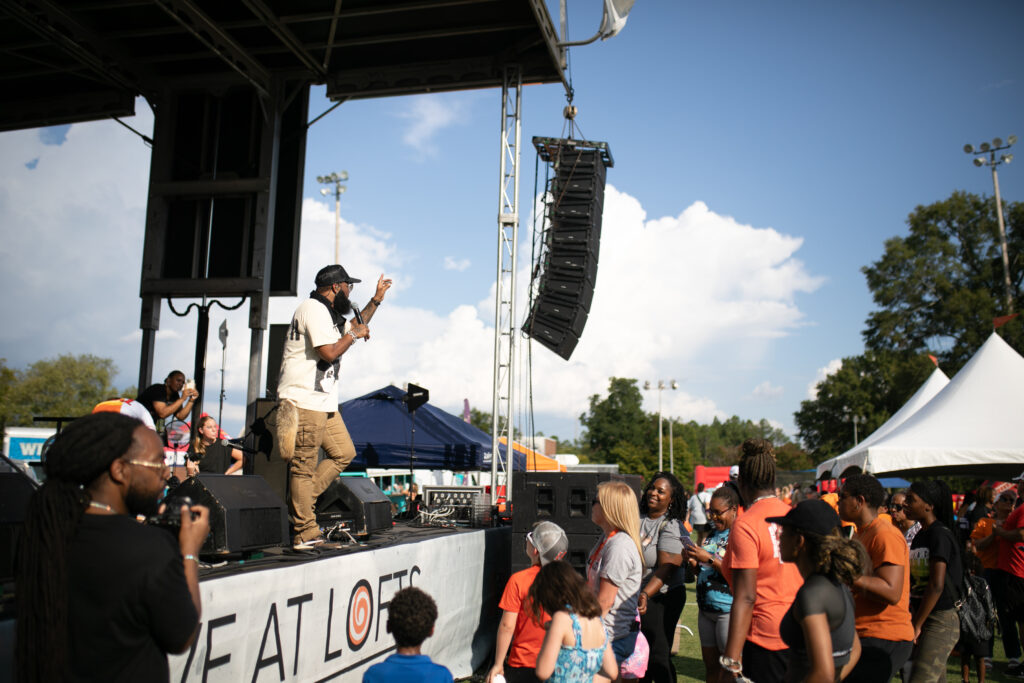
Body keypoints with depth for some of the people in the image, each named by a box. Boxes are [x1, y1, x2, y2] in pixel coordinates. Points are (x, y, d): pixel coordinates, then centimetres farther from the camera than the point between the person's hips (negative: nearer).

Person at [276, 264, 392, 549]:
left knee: (344, 452, 12)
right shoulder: (314, 310, -13)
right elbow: (329, 353, -22)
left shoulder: (327, 313, 21)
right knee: (304, 465, -6)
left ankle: (297, 503, 15)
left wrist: (376, 300, 35)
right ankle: (306, 534, -2)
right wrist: (353, 335, -6)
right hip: (305, 401, -11)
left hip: (324, 402, 11)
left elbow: (352, 327, 37)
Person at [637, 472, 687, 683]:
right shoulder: (637, 519, 6)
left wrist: (646, 594, -34)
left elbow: (666, 569, -22)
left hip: (661, 597, -6)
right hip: (634, 597, 6)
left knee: (658, 658, -2)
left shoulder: (671, 527, -12)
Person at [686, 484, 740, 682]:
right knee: (710, 663, 13)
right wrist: (693, 561, -1)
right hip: (706, 609, 8)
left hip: (729, 610, -8)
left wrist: (710, 559, -21)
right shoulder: (712, 535, 12)